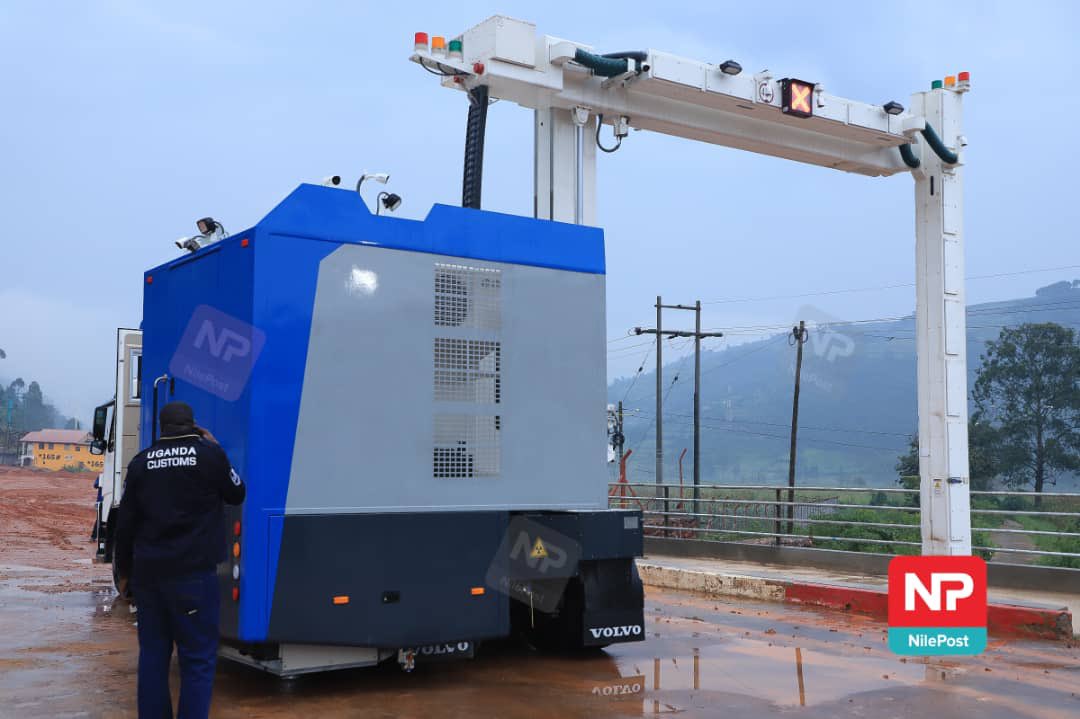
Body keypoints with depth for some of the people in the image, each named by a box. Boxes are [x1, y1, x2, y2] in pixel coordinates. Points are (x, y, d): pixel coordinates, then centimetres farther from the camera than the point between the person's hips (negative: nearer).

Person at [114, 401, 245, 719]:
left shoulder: (142, 461, 8)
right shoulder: (209, 453, -5)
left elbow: (126, 523, 11)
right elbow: (237, 494, 10)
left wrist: (124, 571, 21)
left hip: (147, 572, 5)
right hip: (193, 571, -5)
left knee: (153, 653, 13)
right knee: (197, 657, -1)